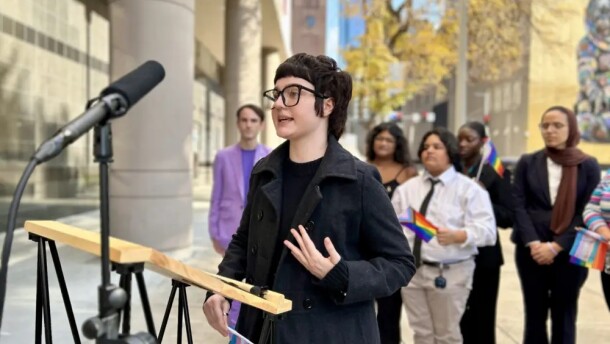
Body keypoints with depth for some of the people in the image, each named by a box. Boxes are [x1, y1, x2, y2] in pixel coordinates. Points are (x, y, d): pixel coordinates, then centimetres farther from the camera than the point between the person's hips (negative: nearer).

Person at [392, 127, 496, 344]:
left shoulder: (469, 189, -4)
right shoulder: (407, 188, 11)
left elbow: (486, 230, -14)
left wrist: (457, 236, -30)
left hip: (449, 273, -4)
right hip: (411, 269, 4)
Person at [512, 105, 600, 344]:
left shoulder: (588, 166, 2)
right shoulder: (527, 163, 5)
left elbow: (588, 213, -4)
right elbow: (518, 205, -2)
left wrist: (555, 246, -13)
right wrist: (533, 243, -14)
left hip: (570, 253, -1)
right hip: (531, 251, 1)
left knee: (564, 317, 8)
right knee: (534, 315, 9)